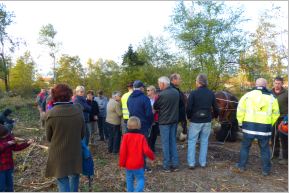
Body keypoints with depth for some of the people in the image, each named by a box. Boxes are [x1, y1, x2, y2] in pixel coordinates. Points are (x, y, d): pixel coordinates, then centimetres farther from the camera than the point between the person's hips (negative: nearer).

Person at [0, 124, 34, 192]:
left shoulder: (9, 137, -3)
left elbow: (16, 147, 3)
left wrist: (27, 143, -7)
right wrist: (7, 144, -31)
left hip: (9, 166, 5)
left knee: (9, 186, 18)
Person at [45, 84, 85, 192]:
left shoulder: (50, 114, -18)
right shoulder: (78, 110, -11)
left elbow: (48, 137, -3)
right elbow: (83, 133, 0)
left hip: (59, 155, -2)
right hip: (75, 153, 3)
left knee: (63, 183, 11)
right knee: (74, 178, 23)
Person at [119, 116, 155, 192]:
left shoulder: (126, 136, -8)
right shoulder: (141, 137, -10)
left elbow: (122, 151, -10)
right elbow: (146, 150, -13)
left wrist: (122, 163, 1)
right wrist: (152, 156, 7)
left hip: (128, 164, 2)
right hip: (139, 165, -2)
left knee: (129, 180, 18)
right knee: (140, 179, 8)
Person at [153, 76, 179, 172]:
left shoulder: (162, 94, -20)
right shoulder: (176, 92, 1)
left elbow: (155, 107, -6)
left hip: (164, 121, -6)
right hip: (174, 120, 6)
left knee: (165, 143, 5)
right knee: (173, 141, 15)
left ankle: (167, 166, 13)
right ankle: (175, 164, 21)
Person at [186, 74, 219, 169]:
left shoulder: (193, 93, -11)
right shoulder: (211, 93, 2)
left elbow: (189, 108, -13)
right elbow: (215, 108, 6)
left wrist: (189, 117, 6)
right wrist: (215, 116, 25)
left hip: (195, 121, -3)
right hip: (207, 121, 4)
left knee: (192, 141, 7)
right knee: (204, 141, 13)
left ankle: (191, 163, 7)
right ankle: (203, 162, 19)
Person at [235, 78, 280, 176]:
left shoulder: (248, 95, 0)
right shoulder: (272, 97, 6)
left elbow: (240, 109, -3)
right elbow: (276, 114, 9)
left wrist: (241, 122, 7)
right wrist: (270, 124, 16)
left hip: (249, 126, -1)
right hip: (264, 127, 1)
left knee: (245, 146, 14)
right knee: (265, 149, 16)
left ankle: (241, 166, 21)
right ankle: (266, 170, 23)